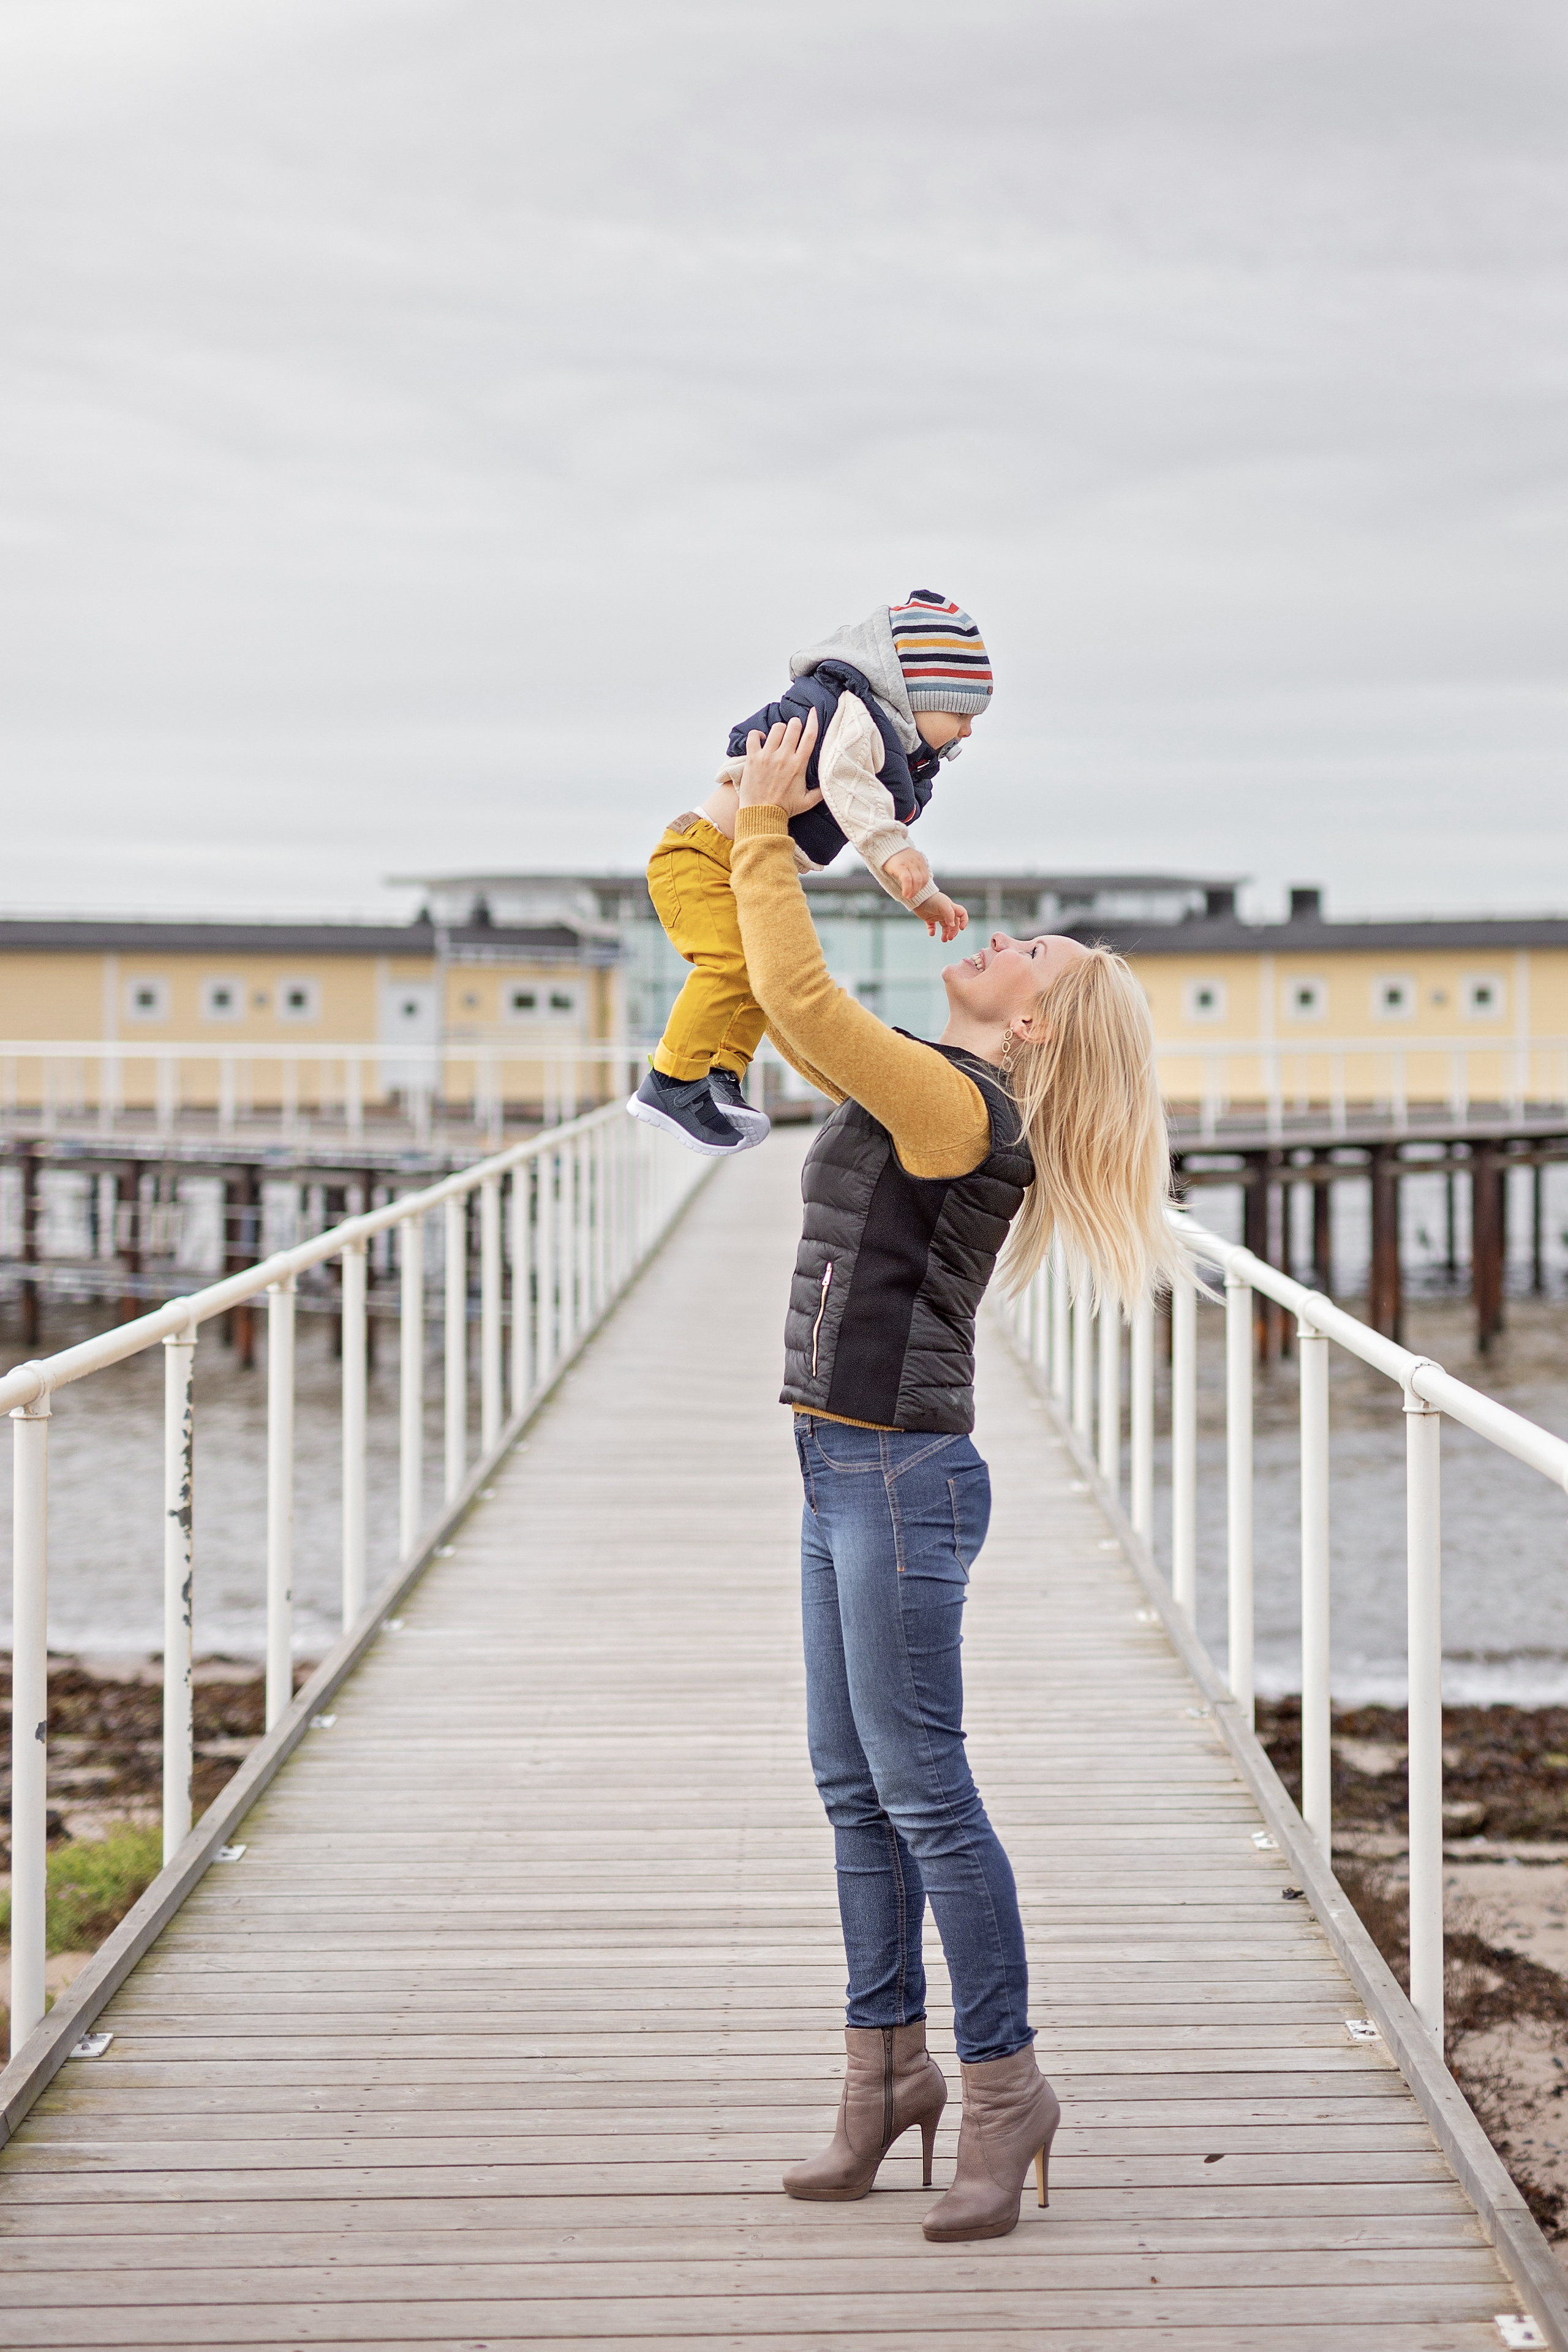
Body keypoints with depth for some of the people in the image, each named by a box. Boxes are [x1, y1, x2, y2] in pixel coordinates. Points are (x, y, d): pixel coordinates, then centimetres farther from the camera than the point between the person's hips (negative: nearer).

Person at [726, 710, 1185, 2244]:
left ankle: (1003, 2089, 3)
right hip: (849, 1476, 10)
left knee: (921, 1791, -5)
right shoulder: (919, 1094, 11)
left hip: (898, 1480, -10)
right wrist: (762, 833, 19)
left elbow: (796, 997, -23)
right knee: (853, 1786, 13)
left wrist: (766, 823, -13)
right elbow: (791, 1009, 25)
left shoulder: (960, 1105, -15)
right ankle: (886, 2067, 21)